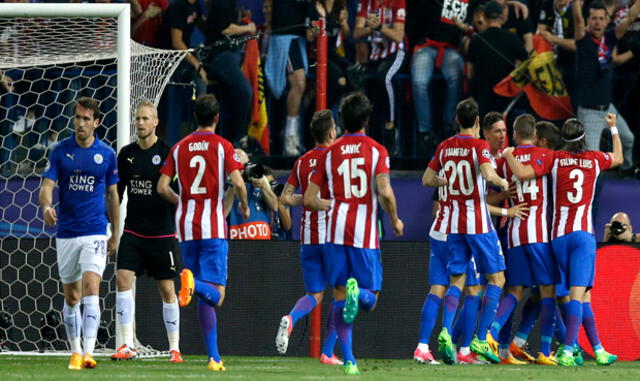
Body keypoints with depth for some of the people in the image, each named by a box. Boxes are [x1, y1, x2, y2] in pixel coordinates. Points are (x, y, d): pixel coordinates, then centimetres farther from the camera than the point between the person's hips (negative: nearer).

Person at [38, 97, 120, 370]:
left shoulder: (106, 154, 2)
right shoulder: (61, 151, 1)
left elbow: (113, 195, 11)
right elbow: (47, 185, -5)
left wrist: (115, 235, 12)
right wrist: (46, 207, -28)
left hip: (95, 233, -2)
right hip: (66, 232, 2)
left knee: (91, 288, -17)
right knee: (71, 296, 9)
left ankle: (88, 352, -25)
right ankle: (75, 352, 22)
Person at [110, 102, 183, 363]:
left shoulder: (167, 153, -6)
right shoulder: (126, 154, 7)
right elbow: (117, 192, 16)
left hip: (162, 233, -3)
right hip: (133, 231, 3)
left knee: (167, 289, 2)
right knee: (123, 280, -12)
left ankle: (175, 348, 13)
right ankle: (127, 346, -12)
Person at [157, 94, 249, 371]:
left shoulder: (179, 148, 9)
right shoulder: (223, 146, -1)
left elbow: (162, 187, 4)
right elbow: (238, 183, -12)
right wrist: (244, 206, 7)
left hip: (186, 226, 4)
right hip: (213, 227, -4)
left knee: (205, 298, 9)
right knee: (215, 294, -7)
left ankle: (214, 357, 5)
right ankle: (193, 282, -40)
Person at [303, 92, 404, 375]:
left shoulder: (329, 153, 7)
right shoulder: (376, 150, -1)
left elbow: (309, 199, 7)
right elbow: (384, 192, -15)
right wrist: (395, 221, 3)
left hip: (335, 232, 2)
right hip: (366, 234, -2)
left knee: (339, 296, 8)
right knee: (370, 298, 7)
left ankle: (348, 360, -3)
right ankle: (357, 292, -30)